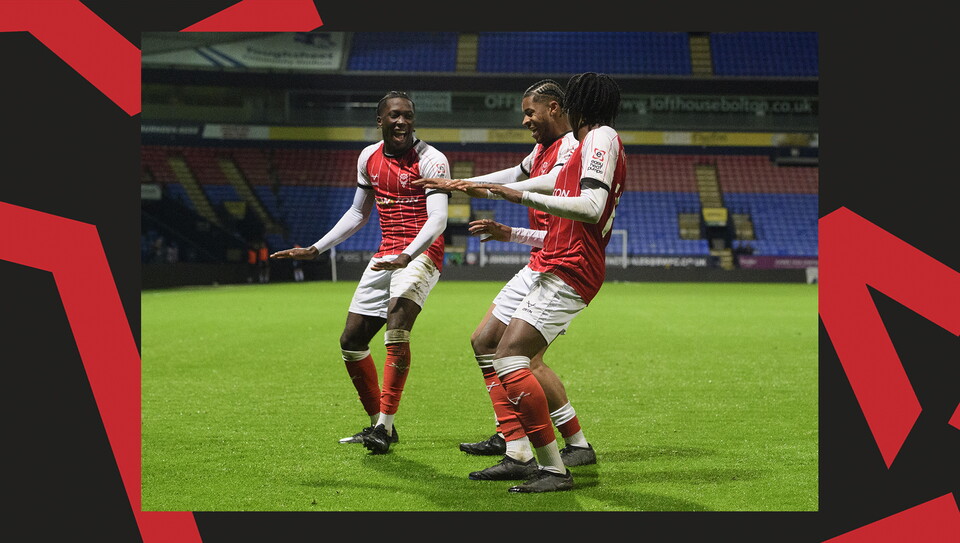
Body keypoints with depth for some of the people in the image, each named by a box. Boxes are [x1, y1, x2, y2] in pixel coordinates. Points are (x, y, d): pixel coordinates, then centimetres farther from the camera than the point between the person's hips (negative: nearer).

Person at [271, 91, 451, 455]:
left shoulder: (430, 159, -11)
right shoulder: (369, 157, 9)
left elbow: (438, 219, -23)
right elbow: (358, 214, 22)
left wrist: (406, 256, -39)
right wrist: (315, 250, 19)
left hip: (421, 254, -7)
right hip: (386, 256, 7)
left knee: (396, 328, -29)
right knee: (351, 341, 6)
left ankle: (386, 426, -26)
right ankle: (377, 424, 21)